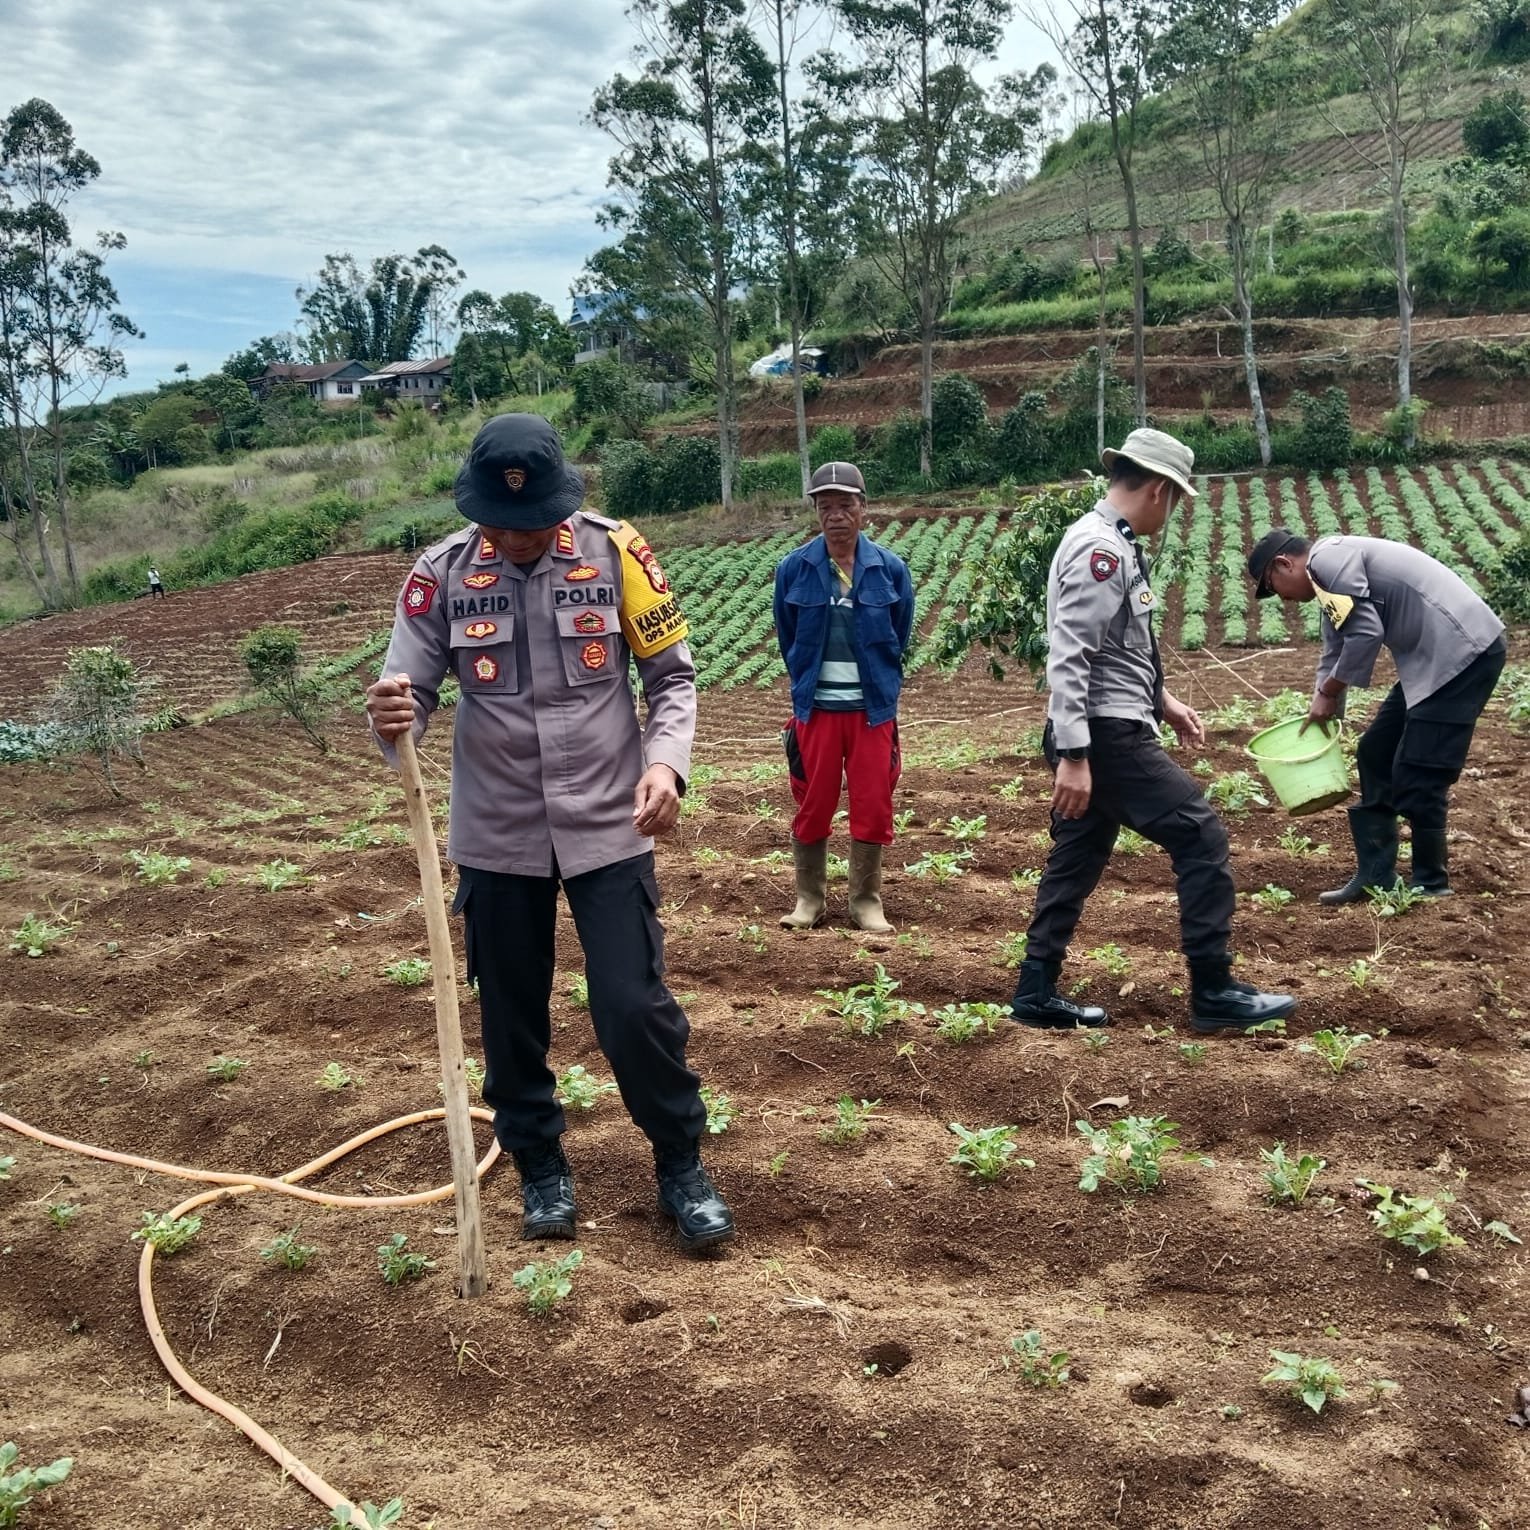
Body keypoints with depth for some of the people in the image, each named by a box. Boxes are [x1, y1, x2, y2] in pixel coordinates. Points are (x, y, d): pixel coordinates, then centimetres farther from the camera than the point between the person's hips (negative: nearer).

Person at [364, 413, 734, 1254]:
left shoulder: (614, 552, -8)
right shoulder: (442, 573, -6)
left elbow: (672, 674, -2)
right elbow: (409, 691, -7)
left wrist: (666, 762, -18)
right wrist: (390, 718, -31)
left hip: (608, 825, -1)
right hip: (497, 834, 2)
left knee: (635, 1006, -1)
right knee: (511, 1015, 13)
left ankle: (682, 1166, 21)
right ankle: (540, 1167, 34)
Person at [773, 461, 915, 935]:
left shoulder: (890, 569, -5)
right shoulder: (793, 569, -5)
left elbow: (899, 638, 8)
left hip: (874, 707, 0)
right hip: (815, 708, 0)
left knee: (873, 807, 5)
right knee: (812, 805, 7)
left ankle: (867, 900, 20)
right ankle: (809, 897, 22)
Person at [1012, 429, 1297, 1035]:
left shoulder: (1110, 542, 15)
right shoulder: (1101, 547, -16)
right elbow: (1067, 658, -24)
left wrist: (1161, 699, 26)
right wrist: (1073, 756, -26)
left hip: (1107, 730, 10)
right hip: (1106, 734, -10)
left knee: (1077, 861, 13)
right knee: (1201, 836, -5)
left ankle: (1036, 992, 18)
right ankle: (1214, 993, 3)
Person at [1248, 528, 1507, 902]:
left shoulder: (1327, 558, -12)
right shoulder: (1329, 575, 19)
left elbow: (1366, 634, -20)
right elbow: (1334, 655, 25)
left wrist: (1326, 693, -8)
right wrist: (1321, 715, 23)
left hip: (1464, 652, -11)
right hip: (1436, 658, 11)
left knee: (1416, 778, -5)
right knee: (1376, 757, 12)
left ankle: (1430, 884, 12)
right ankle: (1375, 877, 17)